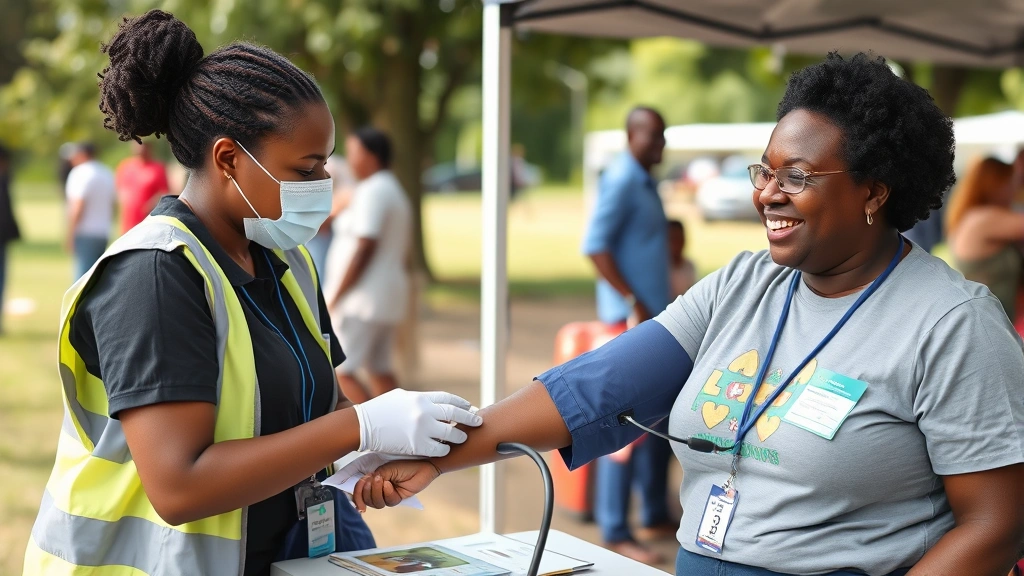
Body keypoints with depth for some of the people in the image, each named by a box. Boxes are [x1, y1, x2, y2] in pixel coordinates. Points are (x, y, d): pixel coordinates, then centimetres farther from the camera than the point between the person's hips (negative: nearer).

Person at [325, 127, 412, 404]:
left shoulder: (372, 191, -13)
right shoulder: (395, 190, 18)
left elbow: (364, 249, -20)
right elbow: (402, 255, 19)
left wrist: (334, 297, -18)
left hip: (364, 295, -10)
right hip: (388, 293, 10)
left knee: (337, 371, -11)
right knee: (380, 369, 11)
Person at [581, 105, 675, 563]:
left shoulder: (645, 181, 16)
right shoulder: (621, 179, -13)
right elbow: (595, 245, -21)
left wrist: (659, 307, 19)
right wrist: (633, 302, -21)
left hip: (654, 315, 10)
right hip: (630, 316, -10)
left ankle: (656, 516, 25)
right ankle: (615, 531, 0)